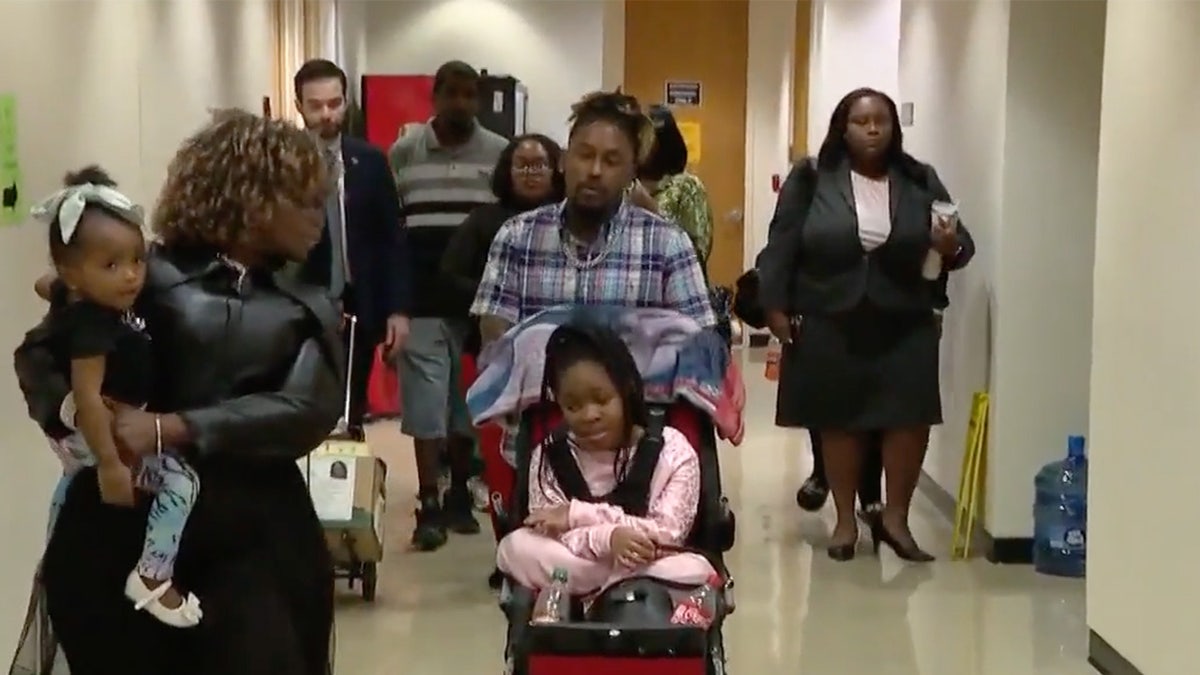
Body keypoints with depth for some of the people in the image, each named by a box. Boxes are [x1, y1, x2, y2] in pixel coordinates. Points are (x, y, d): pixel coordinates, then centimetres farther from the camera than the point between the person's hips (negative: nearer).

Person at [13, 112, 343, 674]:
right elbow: (40, 354, 1)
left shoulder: (306, 311, 12)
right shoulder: (149, 277, 4)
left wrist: (172, 429, -17)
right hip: (128, 525, -1)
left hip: (254, 538, 2)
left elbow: (309, 409, -5)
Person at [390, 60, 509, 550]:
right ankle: (429, 507, -1)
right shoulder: (403, 152, 5)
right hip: (421, 301, 0)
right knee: (425, 401, -3)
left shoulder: (501, 153, 4)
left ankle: (459, 496, 22)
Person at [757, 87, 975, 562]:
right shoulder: (810, 180, 0)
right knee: (838, 421, 6)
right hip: (830, 324, -1)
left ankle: (895, 517, 10)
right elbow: (782, 245, -1)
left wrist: (950, 247, -17)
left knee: (911, 417, -5)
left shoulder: (921, 181, 5)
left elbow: (960, 242, 7)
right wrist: (776, 306, -7)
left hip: (905, 326, 1)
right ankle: (845, 520, 18)